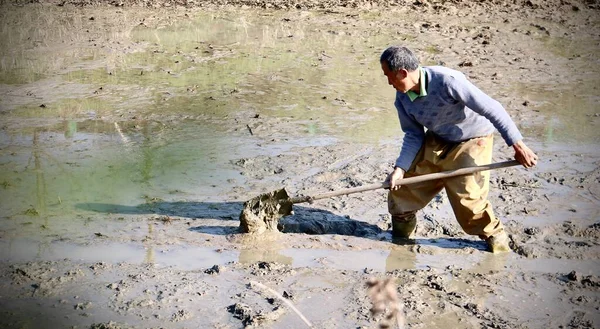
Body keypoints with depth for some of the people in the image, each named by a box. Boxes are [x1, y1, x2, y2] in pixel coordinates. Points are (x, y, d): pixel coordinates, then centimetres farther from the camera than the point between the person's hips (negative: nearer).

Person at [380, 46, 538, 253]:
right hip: (436, 141, 7)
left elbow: (491, 109, -31)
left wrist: (518, 145, -32)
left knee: (467, 197, -15)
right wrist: (400, 168, -14)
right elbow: (414, 135, -1)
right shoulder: (402, 99, -12)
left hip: (472, 141, -7)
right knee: (403, 182, 4)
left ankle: (495, 236, 12)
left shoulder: (447, 81, -34)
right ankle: (401, 233, 28)